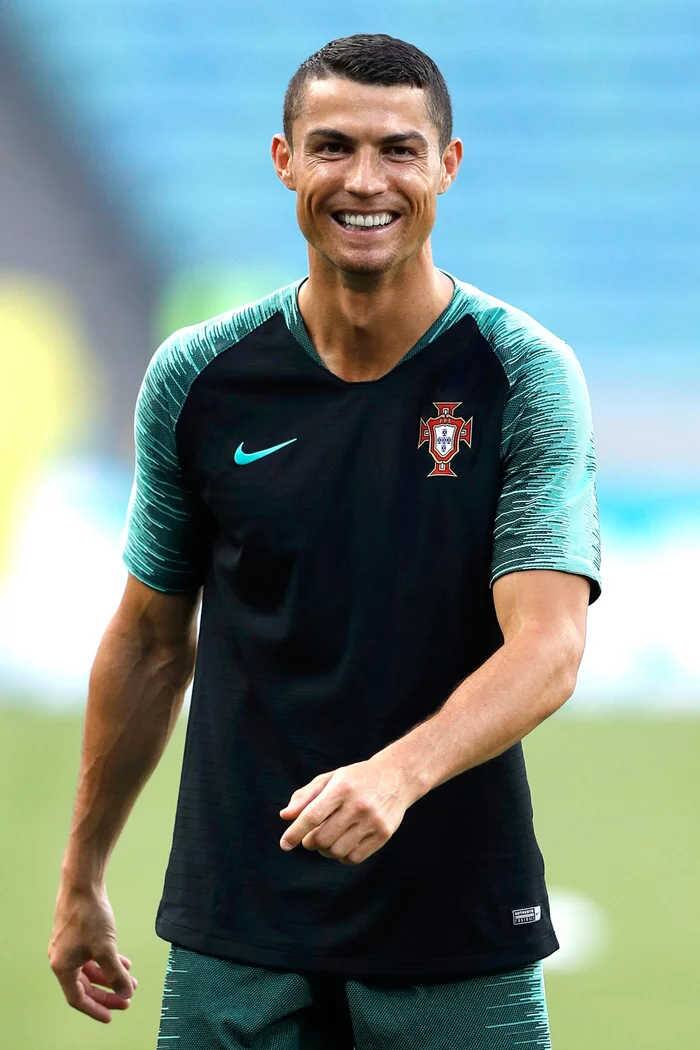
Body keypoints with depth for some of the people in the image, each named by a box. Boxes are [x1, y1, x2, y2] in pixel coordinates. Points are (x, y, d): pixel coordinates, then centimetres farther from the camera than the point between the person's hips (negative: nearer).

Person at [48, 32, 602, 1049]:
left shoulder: (525, 374, -7)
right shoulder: (197, 378, 1)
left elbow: (548, 647, -17)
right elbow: (151, 642, 11)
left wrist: (397, 774, -34)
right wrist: (82, 878, 14)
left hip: (458, 931, -2)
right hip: (236, 927, 2)